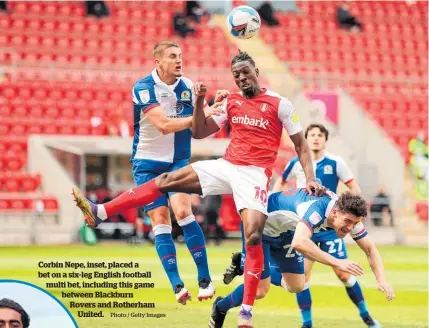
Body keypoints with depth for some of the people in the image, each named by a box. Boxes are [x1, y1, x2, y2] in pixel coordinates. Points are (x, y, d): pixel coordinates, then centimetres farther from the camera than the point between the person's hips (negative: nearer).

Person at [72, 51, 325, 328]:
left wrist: (311, 179, -9)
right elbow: (199, 132, 14)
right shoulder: (230, 102, 12)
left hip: (255, 174, -5)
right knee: (167, 180, -5)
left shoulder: (280, 104, -1)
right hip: (226, 167, 5)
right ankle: (99, 213, -6)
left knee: (253, 236, -20)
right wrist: (200, 101, -1)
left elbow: (301, 143, 3)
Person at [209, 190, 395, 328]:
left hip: (284, 232, 8)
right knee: (259, 290, -12)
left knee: (296, 286, 11)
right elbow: (300, 242, -58)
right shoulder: (316, 208, -41)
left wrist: (381, 280, -21)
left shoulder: (348, 215, -17)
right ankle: (220, 308, 17)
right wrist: (336, 262, -58)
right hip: (260, 225, -8)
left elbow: (370, 248, -6)